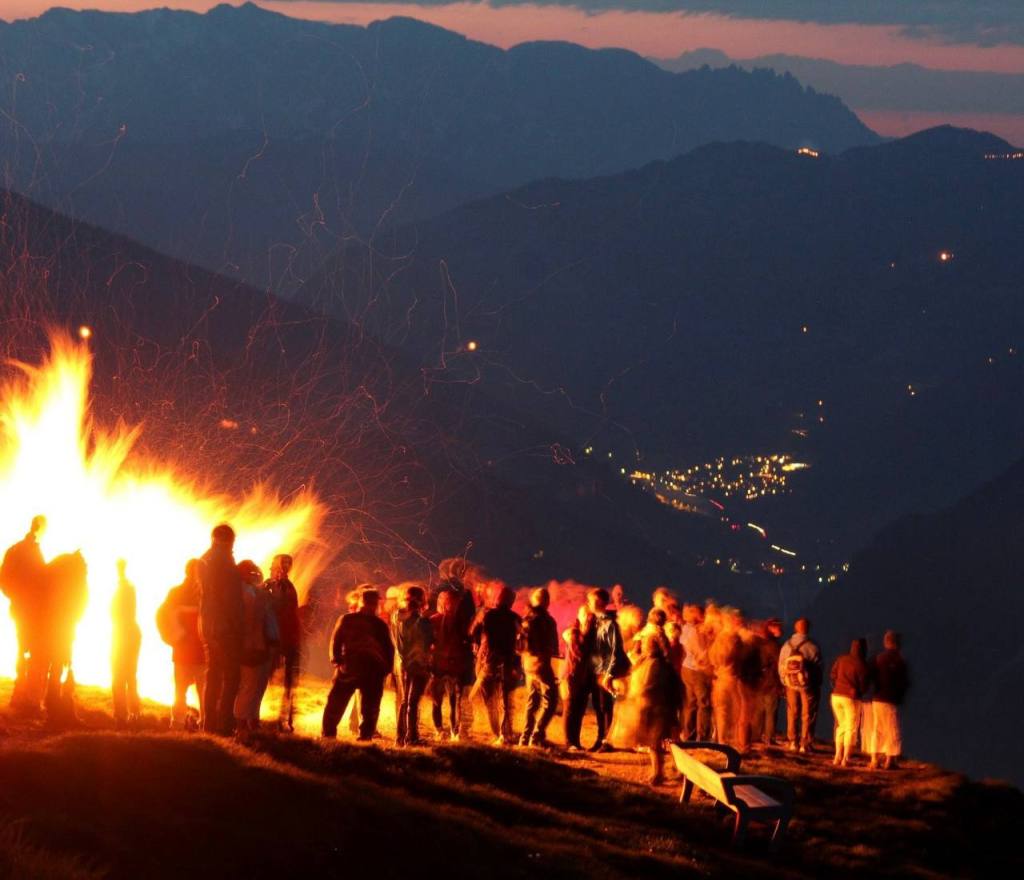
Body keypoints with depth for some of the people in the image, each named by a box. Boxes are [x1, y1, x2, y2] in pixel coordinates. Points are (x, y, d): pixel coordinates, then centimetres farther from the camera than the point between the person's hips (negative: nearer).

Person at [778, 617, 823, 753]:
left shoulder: (787, 645, -3)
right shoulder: (812, 647, -14)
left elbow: (781, 667, 2)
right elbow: (818, 667, -9)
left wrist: (785, 682, 14)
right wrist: (817, 684, 5)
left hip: (791, 685, 3)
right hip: (808, 686, -3)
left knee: (792, 713, 13)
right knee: (807, 715, 4)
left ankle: (793, 742, 15)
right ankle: (805, 744, 3)